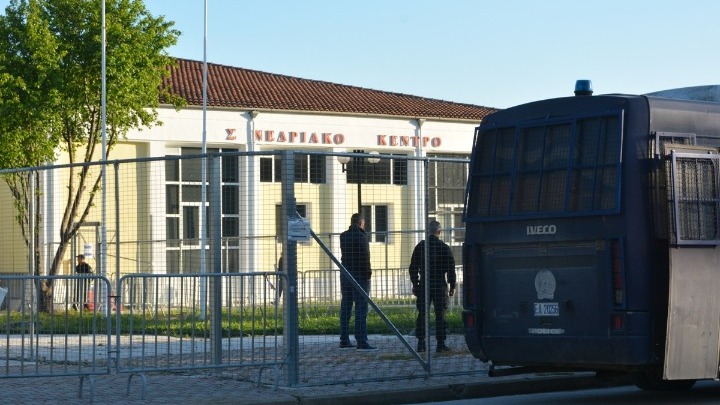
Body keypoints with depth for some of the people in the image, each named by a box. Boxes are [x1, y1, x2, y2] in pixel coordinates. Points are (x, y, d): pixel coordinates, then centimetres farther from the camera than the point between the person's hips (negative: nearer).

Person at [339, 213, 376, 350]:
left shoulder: (343, 236, 9)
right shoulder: (361, 237, -11)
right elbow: (365, 258, -15)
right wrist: (367, 274, -11)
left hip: (345, 275, 7)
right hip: (359, 275, -7)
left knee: (345, 308, 10)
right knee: (361, 308, -8)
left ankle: (344, 340, 12)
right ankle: (361, 342, -12)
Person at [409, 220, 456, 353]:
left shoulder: (420, 247, 4)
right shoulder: (444, 248, -3)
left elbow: (413, 268, 7)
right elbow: (451, 269, -3)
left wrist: (415, 284, 15)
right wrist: (452, 286, 4)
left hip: (423, 286, 2)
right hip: (440, 285, -2)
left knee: (422, 314, 7)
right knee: (440, 315, 1)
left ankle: (421, 342, 5)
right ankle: (440, 343, -2)